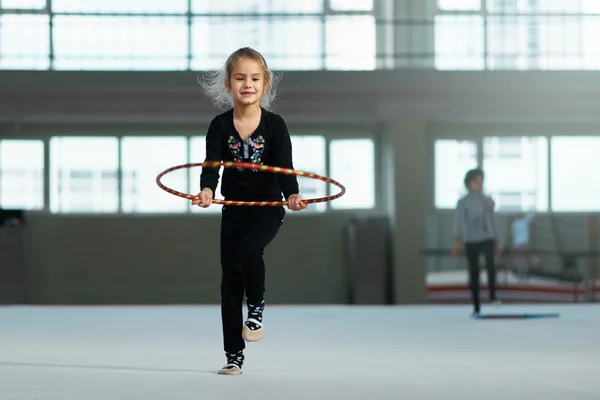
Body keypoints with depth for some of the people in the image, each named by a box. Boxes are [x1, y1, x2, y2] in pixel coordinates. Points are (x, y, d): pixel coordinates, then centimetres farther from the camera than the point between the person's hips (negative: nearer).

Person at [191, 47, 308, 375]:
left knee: (249, 247, -32)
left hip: (268, 207, -3)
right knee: (230, 280, 4)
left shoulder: (275, 125, -7)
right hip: (233, 210, 3)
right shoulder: (220, 126, -4)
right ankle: (234, 356, 13)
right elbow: (212, 163, -16)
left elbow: (284, 166, -16)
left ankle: (256, 308, -4)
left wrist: (292, 194, -36)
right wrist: (207, 190, -37)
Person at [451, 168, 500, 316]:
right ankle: (476, 307, 8)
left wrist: (496, 241, 20)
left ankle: (493, 296, -24)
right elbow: (459, 222, -7)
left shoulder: (488, 201, 13)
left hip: (487, 239, 2)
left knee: (490, 264, -27)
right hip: (471, 241, -1)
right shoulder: (463, 202, 2)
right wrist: (457, 241, -19)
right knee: (474, 274, 1)